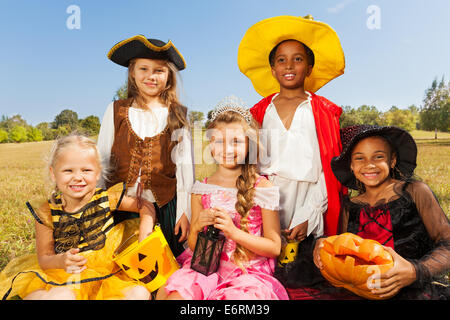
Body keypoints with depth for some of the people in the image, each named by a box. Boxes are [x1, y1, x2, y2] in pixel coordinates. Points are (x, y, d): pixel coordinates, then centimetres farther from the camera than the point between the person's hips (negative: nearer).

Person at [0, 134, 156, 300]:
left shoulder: (107, 199, -7)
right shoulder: (47, 214, -8)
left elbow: (146, 206, 3)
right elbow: (43, 258, -2)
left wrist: (144, 242, -10)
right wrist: (61, 261, -26)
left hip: (106, 274, 2)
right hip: (64, 277, -2)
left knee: (140, 293, -22)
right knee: (62, 296, -36)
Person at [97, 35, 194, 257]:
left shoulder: (177, 115, 3)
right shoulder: (116, 111, 5)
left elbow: (185, 165, 1)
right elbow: (101, 160, 8)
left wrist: (185, 212, -3)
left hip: (164, 204, 0)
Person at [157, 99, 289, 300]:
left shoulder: (262, 188, -3)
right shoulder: (201, 189, 5)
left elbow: (274, 248, -3)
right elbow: (193, 247, 11)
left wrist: (233, 232, -15)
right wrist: (197, 228, -11)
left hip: (248, 270, -2)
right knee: (175, 295, -23)